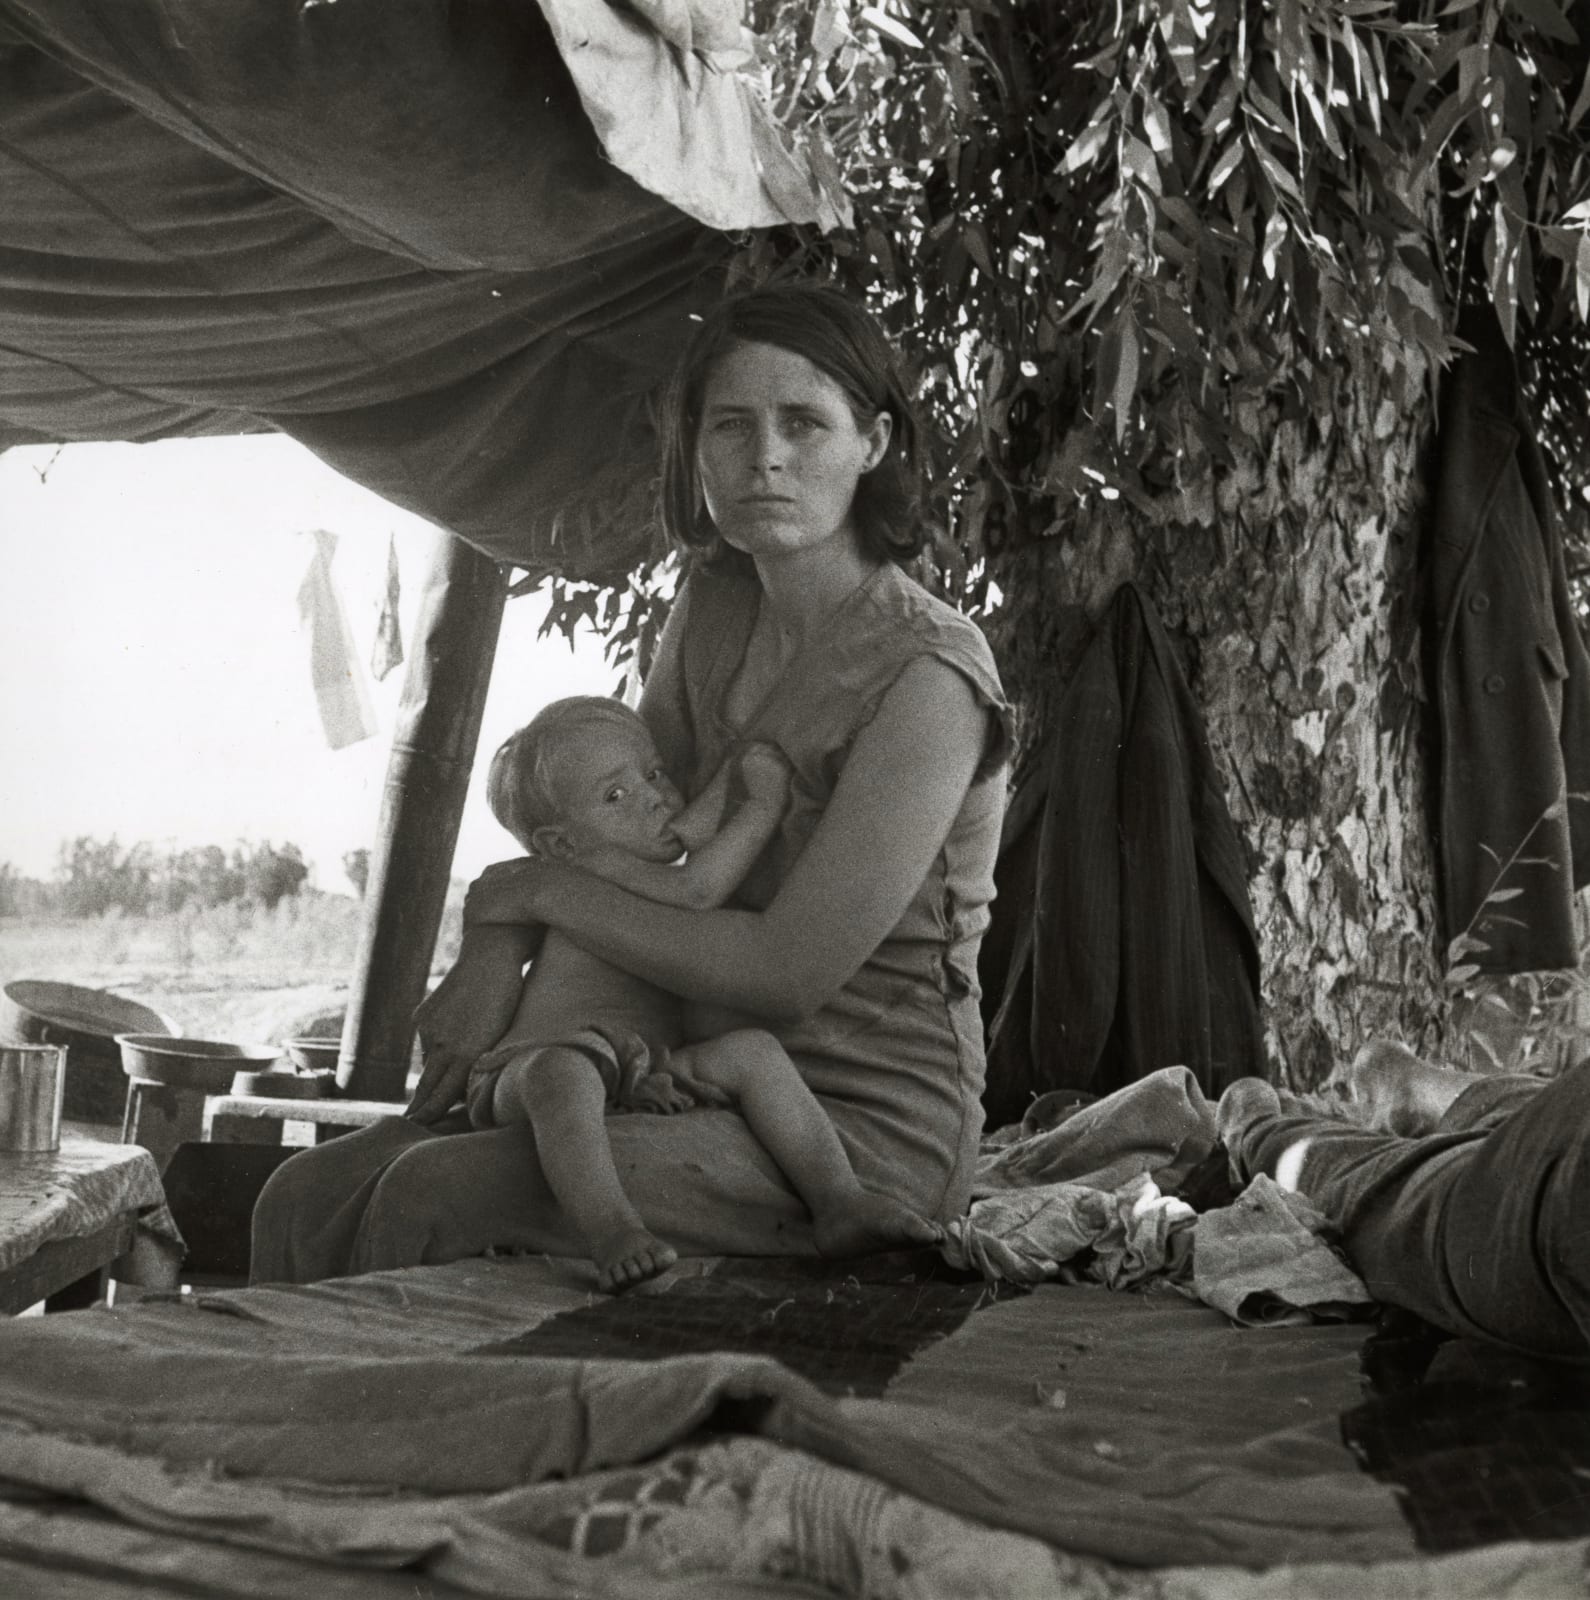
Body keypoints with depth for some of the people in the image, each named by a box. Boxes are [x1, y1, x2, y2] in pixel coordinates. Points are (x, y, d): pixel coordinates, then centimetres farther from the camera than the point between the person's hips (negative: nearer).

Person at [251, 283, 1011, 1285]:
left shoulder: (926, 674, -18)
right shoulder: (715, 603, 6)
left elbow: (787, 972, -22)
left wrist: (526, 890, -13)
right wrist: (499, 948, -6)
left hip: (866, 1125, -7)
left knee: (435, 1197, -23)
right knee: (309, 1195, -3)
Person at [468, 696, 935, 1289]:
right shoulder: (594, 867, -9)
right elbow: (697, 888, -23)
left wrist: (735, 774, 1)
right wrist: (764, 803, -16)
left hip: (649, 1082, 7)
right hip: (532, 1067, -6)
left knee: (752, 1048, -18)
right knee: (563, 1074, -42)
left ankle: (838, 1200, -28)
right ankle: (611, 1231, -53)